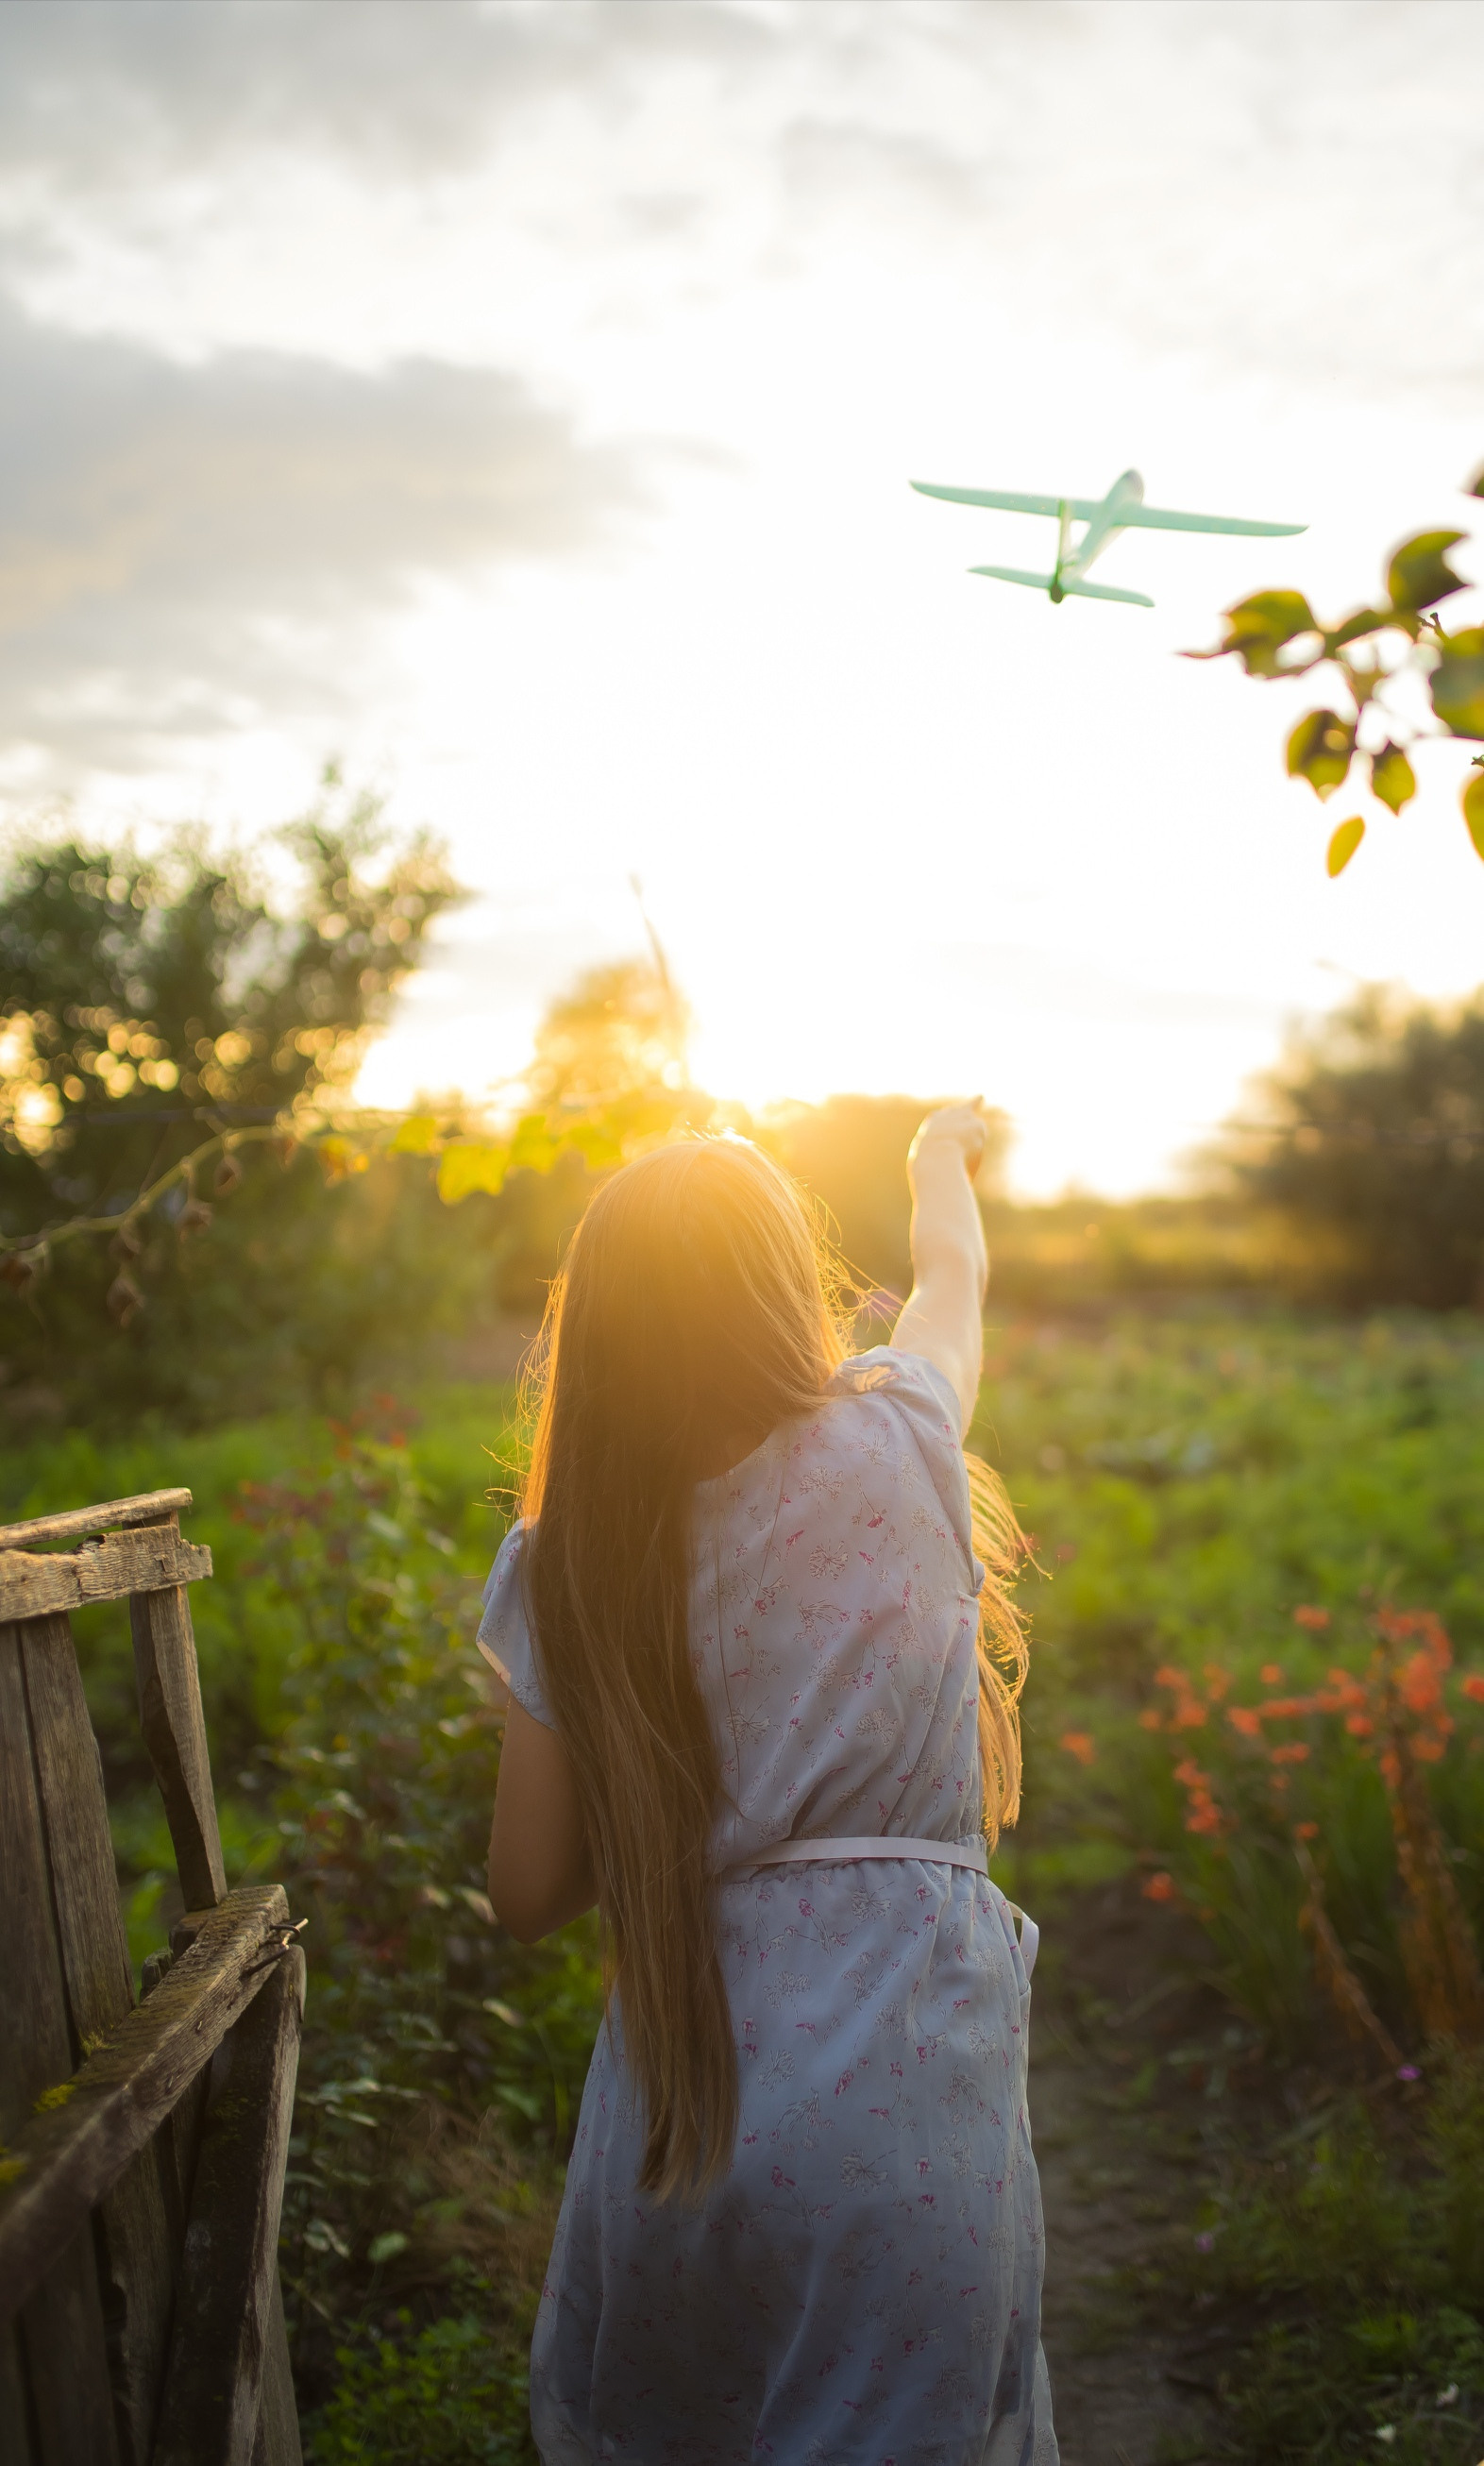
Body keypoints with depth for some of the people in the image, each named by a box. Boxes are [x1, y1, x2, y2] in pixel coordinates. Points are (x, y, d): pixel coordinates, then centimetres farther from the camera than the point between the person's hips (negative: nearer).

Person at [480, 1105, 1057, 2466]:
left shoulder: (570, 1565, -5)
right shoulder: (895, 1447, -9)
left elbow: (530, 1892, -1)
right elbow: (954, 1276, 14)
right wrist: (942, 1154, 35)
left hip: (682, 2084, 2)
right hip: (907, 2092, -1)